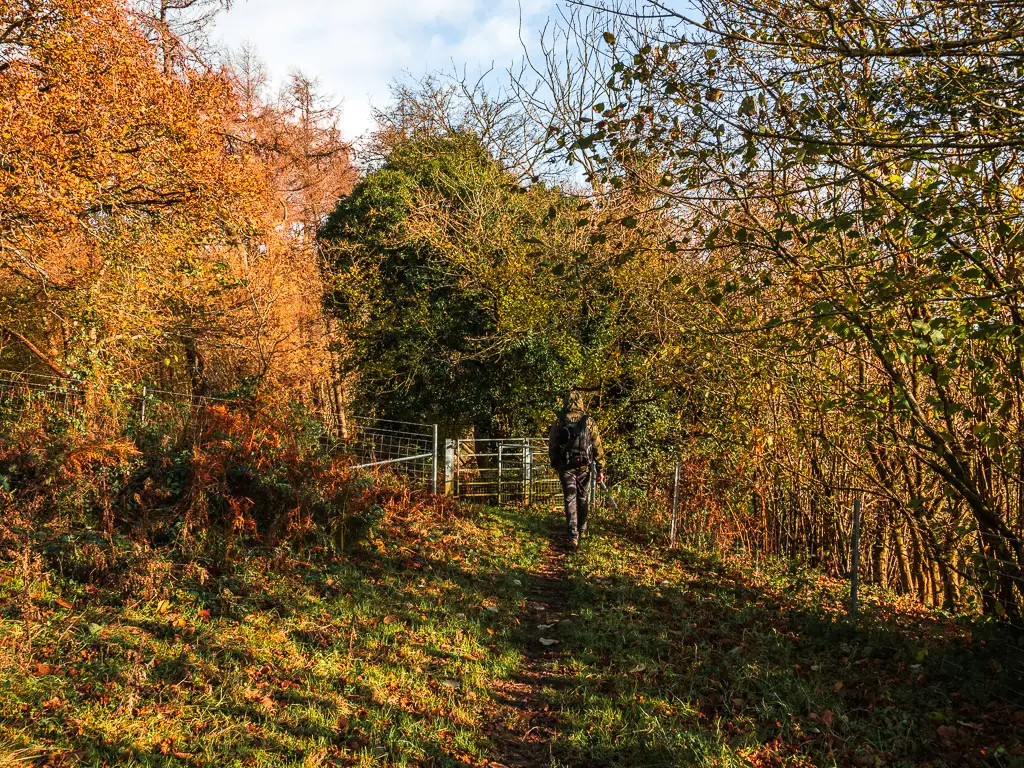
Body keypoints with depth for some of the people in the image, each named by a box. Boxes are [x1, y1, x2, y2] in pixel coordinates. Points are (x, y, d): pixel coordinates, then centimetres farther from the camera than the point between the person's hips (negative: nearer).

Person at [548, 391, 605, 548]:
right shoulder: (588, 422, -4)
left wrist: (554, 464, 19)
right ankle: (582, 529, 30)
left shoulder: (558, 422, -3)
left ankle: (573, 535, -3)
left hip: (565, 466, 0)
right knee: (583, 498, 18)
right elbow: (597, 447, -4)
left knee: (570, 499, 3)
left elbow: (551, 446, 4)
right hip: (584, 466, 1)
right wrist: (600, 469, 1)